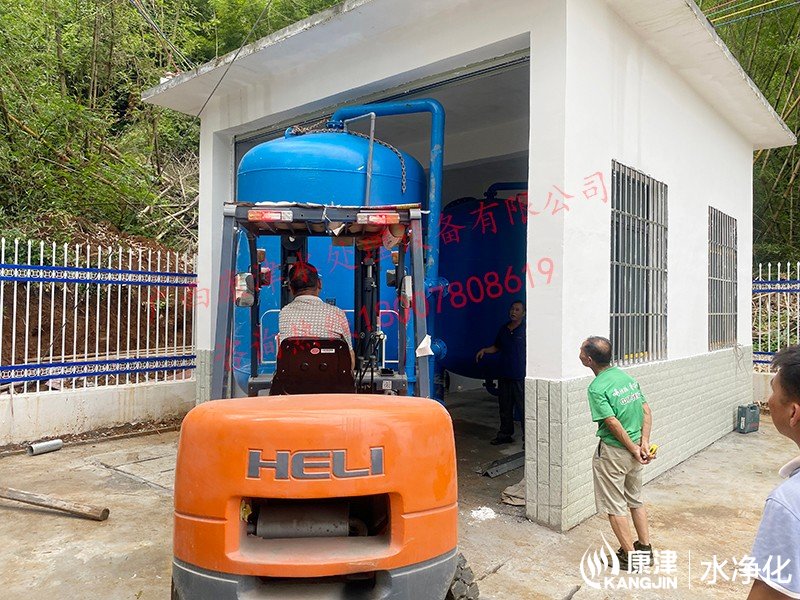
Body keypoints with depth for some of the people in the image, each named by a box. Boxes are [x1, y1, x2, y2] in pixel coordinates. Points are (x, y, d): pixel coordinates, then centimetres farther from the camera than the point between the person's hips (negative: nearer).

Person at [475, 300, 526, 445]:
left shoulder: (526, 329, -7)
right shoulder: (504, 329, 12)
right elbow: (497, 347, 24)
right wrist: (484, 350, 7)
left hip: (521, 377, -6)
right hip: (505, 376, 7)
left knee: (525, 407, -3)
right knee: (505, 407, 15)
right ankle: (505, 434, 28)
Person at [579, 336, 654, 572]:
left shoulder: (597, 388, -19)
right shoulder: (626, 376, 3)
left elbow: (613, 424, -23)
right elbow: (647, 411, 2)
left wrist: (634, 449, -13)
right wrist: (644, 444, -2)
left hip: (613, 452, -8)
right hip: (634, 448, 8)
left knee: (614, 505, 8)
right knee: (636, 499, 22)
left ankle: (630, 556, 16)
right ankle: (645, 549, 32)